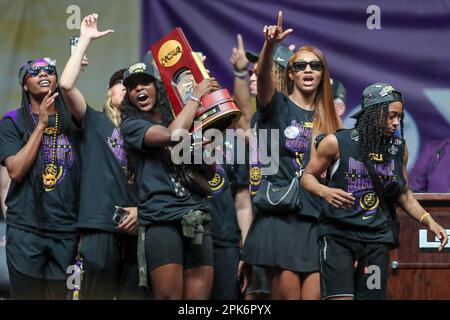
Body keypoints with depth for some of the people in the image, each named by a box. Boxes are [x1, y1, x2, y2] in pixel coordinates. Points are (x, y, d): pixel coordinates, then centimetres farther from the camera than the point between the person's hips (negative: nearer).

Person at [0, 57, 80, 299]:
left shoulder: (72, 121, 9)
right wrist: (41, 124, -9)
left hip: (67, 231, 2)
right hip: (25, 229, -2)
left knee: (59, 294, 4)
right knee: (27, 293, 0)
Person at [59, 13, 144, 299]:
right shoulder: (94, 122, 8)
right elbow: (67, 85, -8)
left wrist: (141, 209, -2)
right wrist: (86, 40, -5)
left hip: (134, 226, 4)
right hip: (100, 223, -4)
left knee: (133, 294, 4)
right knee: (98, 295, -8)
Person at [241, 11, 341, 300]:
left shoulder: (328, 119, 15)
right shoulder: (278, 106, 3)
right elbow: (263, 75, -18)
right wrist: (270, 46, -37)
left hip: (317, 217, 3)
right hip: (280, 214, -3)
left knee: (314, 294, -4)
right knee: (287, 292, -9)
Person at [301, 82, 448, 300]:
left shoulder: (399, 149, 8)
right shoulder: (337, 143, -4)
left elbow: (403, 194, 18)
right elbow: (308, 176, 5)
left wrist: (428, 220, 4)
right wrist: (325, 192, -17)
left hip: (377, 240, 4)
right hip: (338, 234, -4)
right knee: (340, 297, -18)